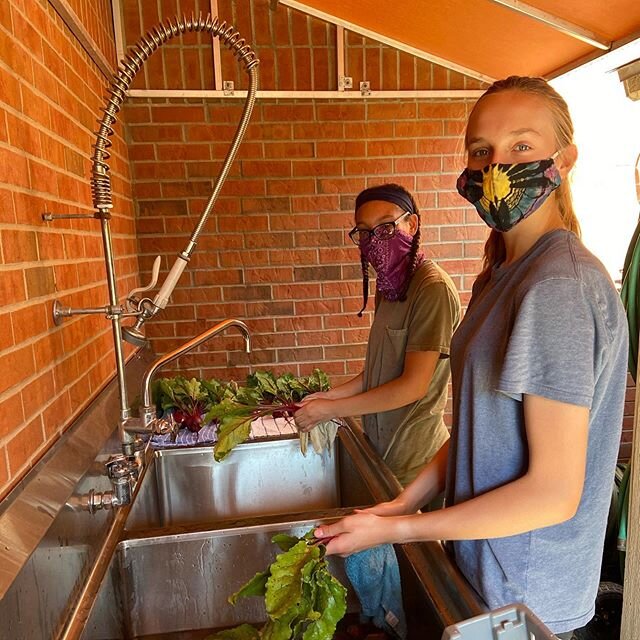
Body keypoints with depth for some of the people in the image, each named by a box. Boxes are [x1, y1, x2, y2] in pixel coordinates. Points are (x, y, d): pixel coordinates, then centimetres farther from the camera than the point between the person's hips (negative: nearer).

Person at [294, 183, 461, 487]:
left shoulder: (433, 288, -21)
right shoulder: (388, 285, 7)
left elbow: (413, 386, -22)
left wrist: (330, 409, -16)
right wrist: (333, 395, 1)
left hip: (413, 460, -7)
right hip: (381, 446, 8)